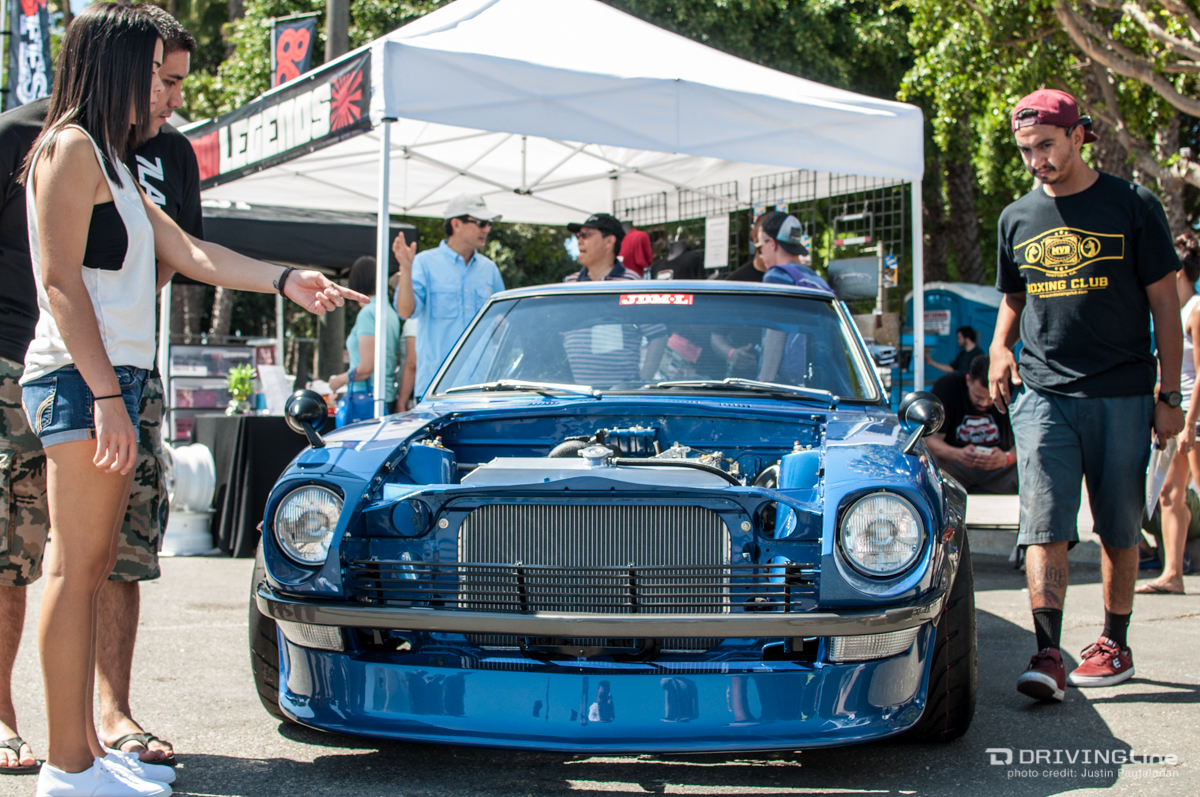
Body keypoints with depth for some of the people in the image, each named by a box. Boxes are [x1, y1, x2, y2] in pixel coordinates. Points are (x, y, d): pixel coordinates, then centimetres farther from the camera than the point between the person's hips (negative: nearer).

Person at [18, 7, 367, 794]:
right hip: (78, 377, -10)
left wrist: (286, 280, 14)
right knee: (74, 570, -9)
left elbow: (188, 252, 21)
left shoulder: (110, 163, 23)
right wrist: (105, 394, -20)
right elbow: (59, 280, -15)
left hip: (111, 381, 10)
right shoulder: (72, 148, -7)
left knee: (94, 569, 10)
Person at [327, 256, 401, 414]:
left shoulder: (368, 313, -12)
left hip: (368, 398, -9)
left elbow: (366, 367, -17)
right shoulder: (391, 312, 13)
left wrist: (340, 380, -2)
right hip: (388, 395, 9)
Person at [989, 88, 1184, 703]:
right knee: (1044, 525, -10)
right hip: (1041, 394, 2)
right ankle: (1047, 654, -13)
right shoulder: (1017, 219, 11)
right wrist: (1000, 349, 3)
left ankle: (1115, 644, 20)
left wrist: (1170, 394, -1)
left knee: (1118, 529, 7)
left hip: (1122, 396, -2)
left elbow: (1164, 302, 2)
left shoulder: (1132, 207, 0)